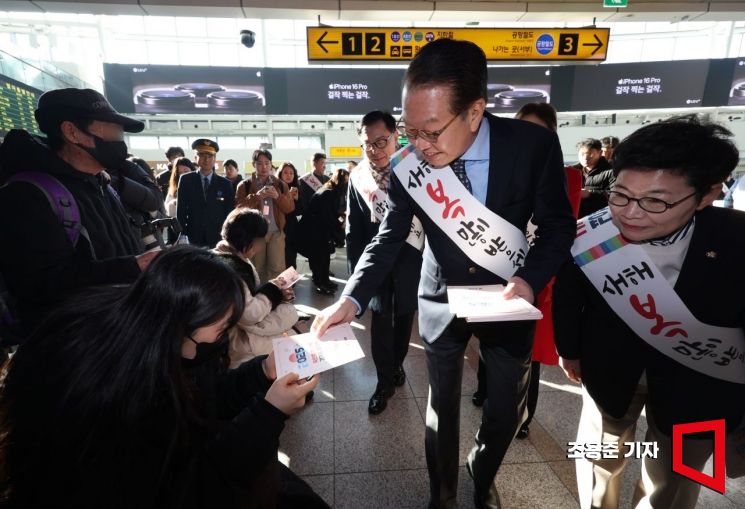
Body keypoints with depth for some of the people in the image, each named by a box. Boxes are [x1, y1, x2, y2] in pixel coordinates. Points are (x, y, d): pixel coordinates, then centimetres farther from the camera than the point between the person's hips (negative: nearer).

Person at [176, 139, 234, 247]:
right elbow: (181, 210, 6)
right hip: (194, 238, 0)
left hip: (218, 238, 0)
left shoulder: (225, 184, 4)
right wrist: (183, 234, -1)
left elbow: (230, 212, 5)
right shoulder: (186, 180, 5)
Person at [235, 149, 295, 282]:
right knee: (257, 269, 7)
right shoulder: (245, 185, 4)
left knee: (278, 268, -2)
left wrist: (278, 197, -13)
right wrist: (256, 196, -19)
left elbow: (290, 207, 5)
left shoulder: (280, 184, 10)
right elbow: (238, 208, -7)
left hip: (276, 232, 1)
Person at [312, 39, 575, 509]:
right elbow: (390, 237, -10)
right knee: (442, 409, 15)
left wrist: (530, 280, -26)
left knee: (507, 411, 18)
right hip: (442, 301, 0)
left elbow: (559, 225, -9)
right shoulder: (408, 165, -17)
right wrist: (352, 299, -22)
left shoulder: (534, 145, -20)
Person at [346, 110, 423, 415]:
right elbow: (354, 228, 3)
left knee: (404, 315, 14)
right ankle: (385, 381, 24)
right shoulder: (358, 176, -1)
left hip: (411, 255, -1)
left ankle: (396, 366, 39)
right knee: (381, 319, 7)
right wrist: (355, 268, 1)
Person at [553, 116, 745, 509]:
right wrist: (569, 351, 6)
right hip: (611, 365, 0)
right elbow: (567, 299, -6)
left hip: (702, 378, 0)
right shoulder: (588, 238, -24)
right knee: (600, 457, 24)